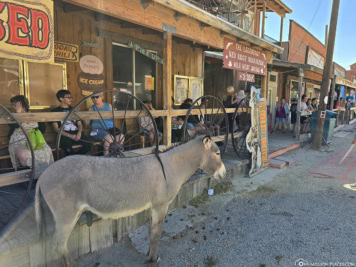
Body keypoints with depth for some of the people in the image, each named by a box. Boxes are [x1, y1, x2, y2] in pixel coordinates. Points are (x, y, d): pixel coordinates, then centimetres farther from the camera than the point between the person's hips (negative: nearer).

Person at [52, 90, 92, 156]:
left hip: (76, 133, 4)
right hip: (64, 135, -4)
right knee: (68, 149, -35)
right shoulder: (55, 111, 8)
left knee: (88, 144, -25)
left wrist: (79, 133, -6)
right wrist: (70, 136, -13)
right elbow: (56, 128, 0)